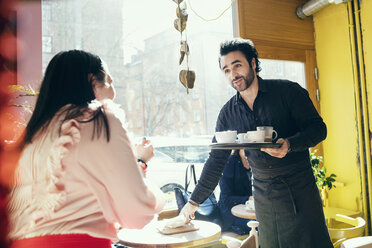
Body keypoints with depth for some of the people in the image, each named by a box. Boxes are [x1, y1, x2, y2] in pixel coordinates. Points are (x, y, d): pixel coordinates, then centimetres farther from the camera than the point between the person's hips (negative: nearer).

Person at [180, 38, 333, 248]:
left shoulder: (288, 91, -6)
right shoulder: (228, 113, 3)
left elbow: (318, 128, -5)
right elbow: (216, 160, 8)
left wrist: (289, 144, -27)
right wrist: (194, 201, 10)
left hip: (299, 187, -2)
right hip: (263, 193, 3)